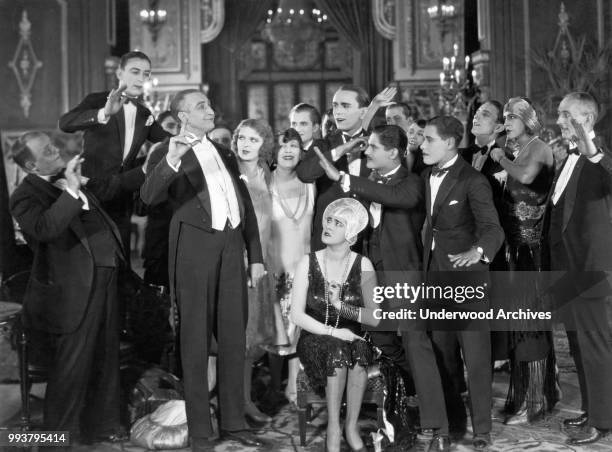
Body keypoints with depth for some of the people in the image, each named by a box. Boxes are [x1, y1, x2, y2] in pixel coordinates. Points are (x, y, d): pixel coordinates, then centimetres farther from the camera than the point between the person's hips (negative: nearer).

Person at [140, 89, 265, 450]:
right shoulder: (169, 153, 0)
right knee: (196, 341, 0)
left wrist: (256, 256, 14)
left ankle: (233, 422, 21)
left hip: (232, 247, 6)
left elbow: (247, 206, 20)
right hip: (195, 248, -6)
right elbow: (150, 197, -18)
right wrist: (171, 160, -34)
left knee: (234, 338, 10)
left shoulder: (225, 154, 19)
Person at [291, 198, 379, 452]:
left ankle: (352, 426, -21)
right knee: (336, 350, -33)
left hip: (351, 338, 1)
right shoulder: (308, 263, -2)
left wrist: (342, 306, -20)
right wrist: (333, 332, -19)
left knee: (358, 352, -32)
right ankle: (333, 430, -25)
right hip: (315, 339, -1)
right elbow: (297, 315, -7)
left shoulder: (363, 266, -1)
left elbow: (376, 318, -6)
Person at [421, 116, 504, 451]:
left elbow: (493, 229, -23)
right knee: (442, 355, 12)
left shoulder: (473, 181, -13)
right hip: (434, 275, 7)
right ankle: (450, 425, 23)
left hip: (465, 275, -7)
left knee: (475, 357, 0)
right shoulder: (427, 176, 9)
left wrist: (477, 251, -43)